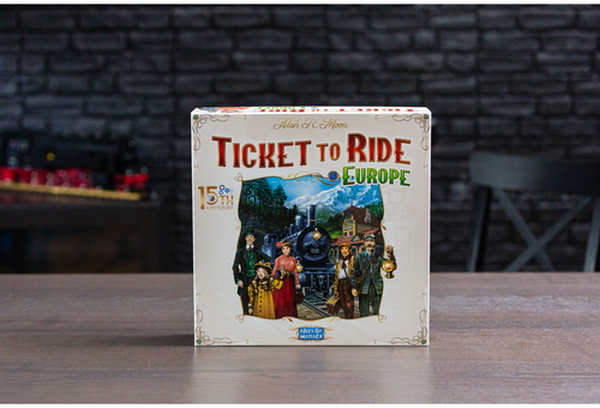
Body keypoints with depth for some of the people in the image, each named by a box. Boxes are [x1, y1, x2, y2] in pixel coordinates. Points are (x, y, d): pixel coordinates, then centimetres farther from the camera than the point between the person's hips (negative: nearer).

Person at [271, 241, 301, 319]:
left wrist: (297, 283, 7)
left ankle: (290, 317, 13)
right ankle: (280, 317, 4)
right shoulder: (278, 259, -2)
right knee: (280, 300, -2)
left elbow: (295, 272, 9)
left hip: (290, 282, 2)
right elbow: (274, 271, -2)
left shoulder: (293, 259, 6)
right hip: (281, 281, -2)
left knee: (290, 300, 6)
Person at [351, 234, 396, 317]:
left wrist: (390, 254, -12)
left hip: (376, 289, 1)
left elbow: (391, 267, -2)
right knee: (364, 314, 1)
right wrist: (353, 287, -2)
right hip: (364, 289, -1)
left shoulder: (378, 257, 8)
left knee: (377, 313, 3)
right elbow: (355, 273, 6)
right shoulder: (359, 257, 7)